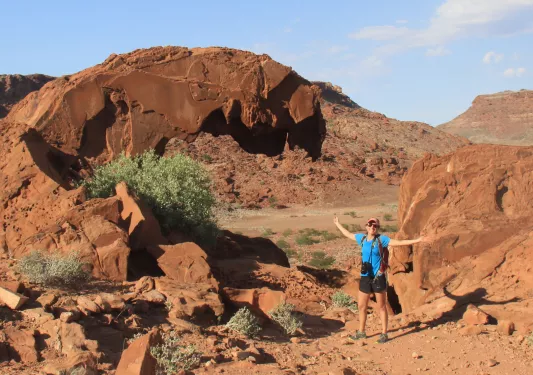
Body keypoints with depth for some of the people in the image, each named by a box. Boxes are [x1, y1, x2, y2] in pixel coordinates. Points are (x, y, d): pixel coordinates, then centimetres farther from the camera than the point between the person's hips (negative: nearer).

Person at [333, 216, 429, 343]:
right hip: (365, 277, 5)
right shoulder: (362, 238, 6)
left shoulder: (381, 239, -8)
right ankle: (361, 332, 27)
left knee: (381, 307, 4)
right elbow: (348, 234, 23)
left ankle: (384, 334, 12)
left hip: (378, 278, -5)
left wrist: (417, 240, -23)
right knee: (361, 306, 12)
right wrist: (338, 224, 34)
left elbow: (399, 242, -14)